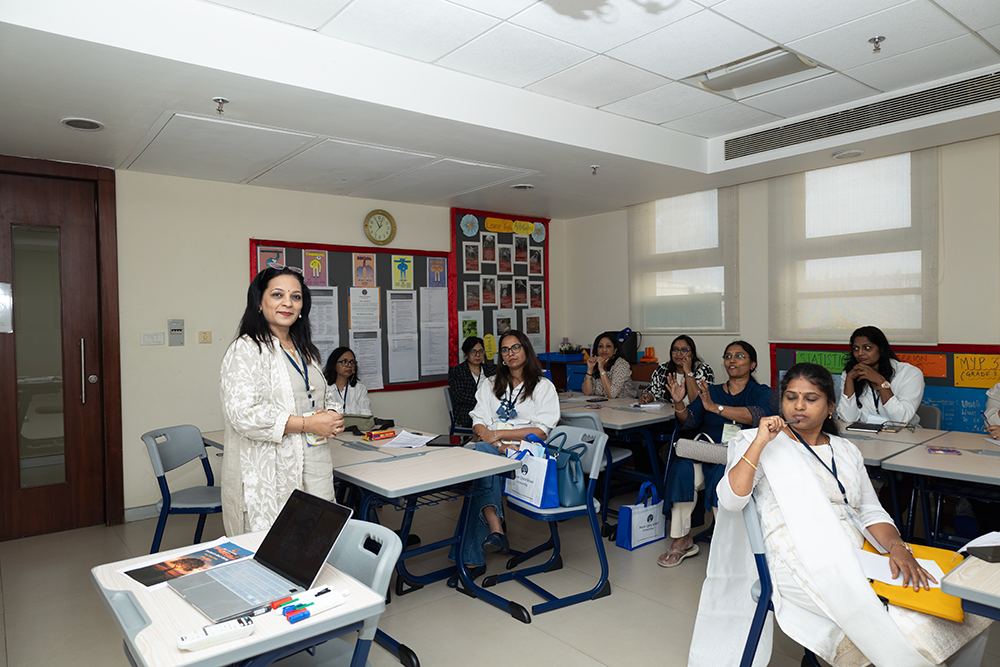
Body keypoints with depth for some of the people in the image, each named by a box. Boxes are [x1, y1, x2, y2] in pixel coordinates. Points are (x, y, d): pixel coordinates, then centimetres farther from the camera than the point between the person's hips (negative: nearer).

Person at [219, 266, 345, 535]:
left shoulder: (305, 351, 17)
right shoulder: (246, 349, -8)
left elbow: (327, 396, 26)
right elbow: (242, 413, -19)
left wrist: (333, 417, 2)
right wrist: (308, 424, -18)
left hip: (313, 470, 7)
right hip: (269, 476, -7)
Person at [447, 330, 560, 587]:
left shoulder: (543, 386, 10)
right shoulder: (490, 384, 22)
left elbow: (541, 431, -2)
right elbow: (478, 424, 12)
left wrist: (498, 434, -9)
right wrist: (498, 444, -9)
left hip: (524, 453, -3)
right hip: (492, 449, 4)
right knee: (482, 450, -34)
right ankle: (495, 528, -42)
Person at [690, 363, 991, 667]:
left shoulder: (847, 451, 19)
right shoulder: (757, 443, 3)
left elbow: (871, 512, 14)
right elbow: (730, 500, -11)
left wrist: (898, 547, -7)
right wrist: (760, 442, -17)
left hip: (857, 556, 6)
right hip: (802, 567, -5)